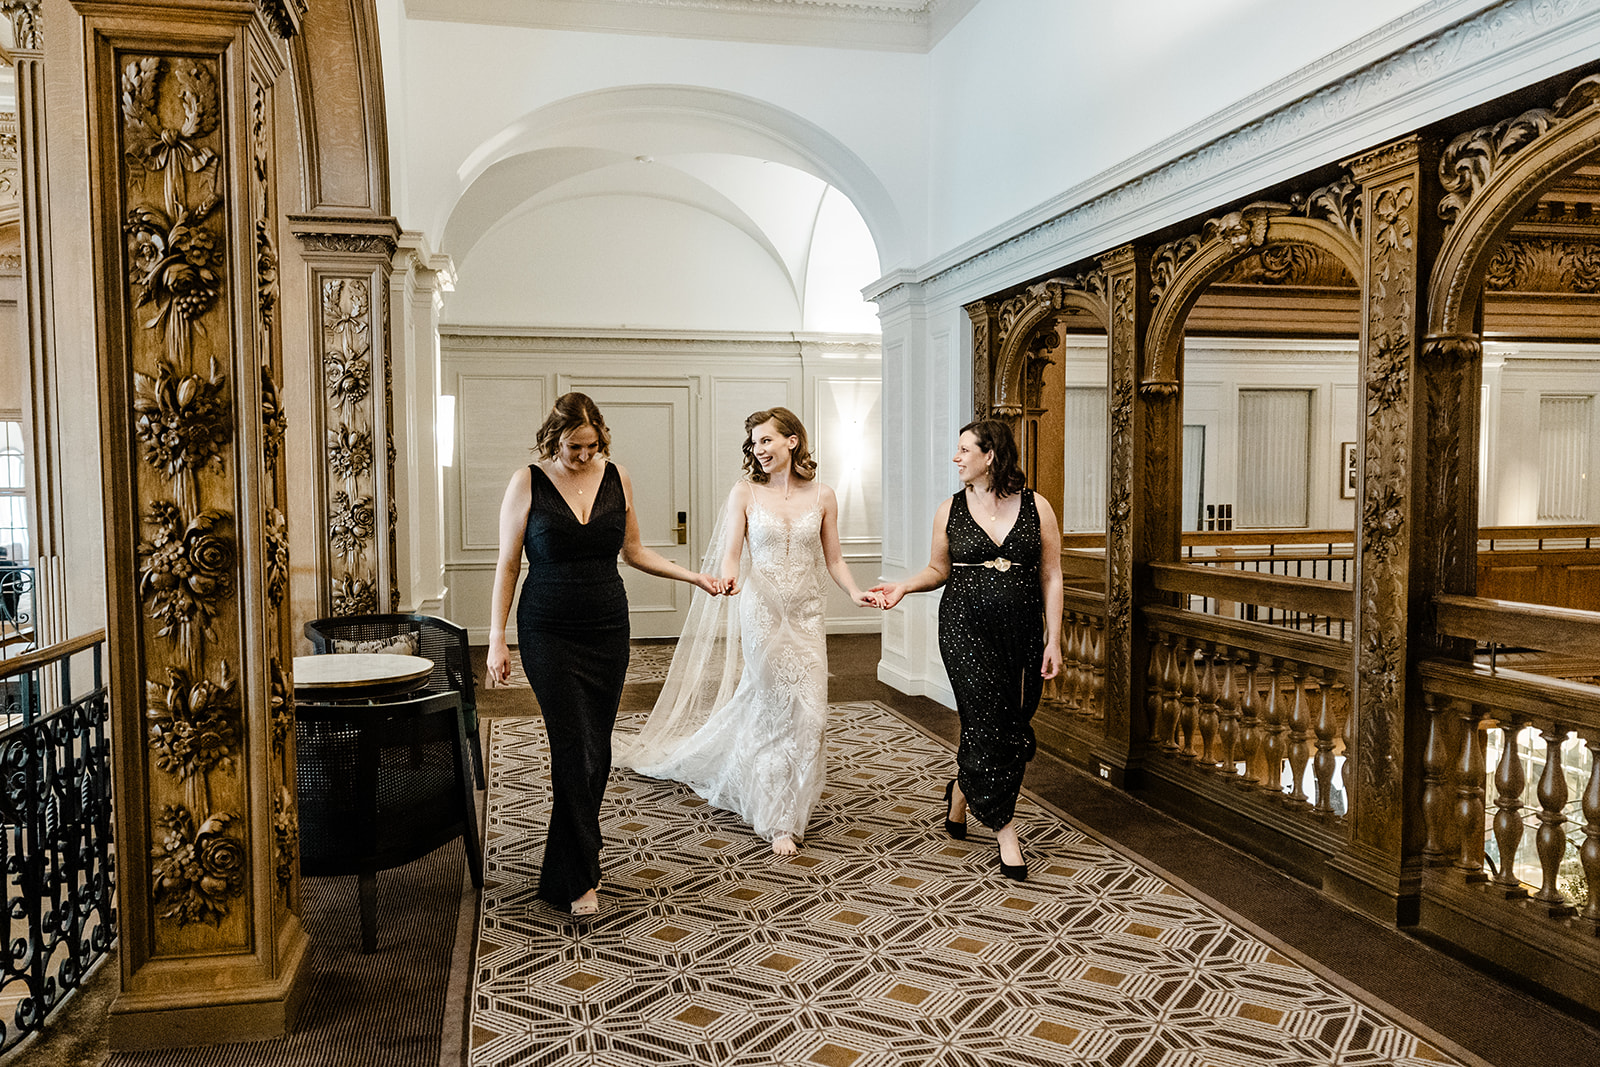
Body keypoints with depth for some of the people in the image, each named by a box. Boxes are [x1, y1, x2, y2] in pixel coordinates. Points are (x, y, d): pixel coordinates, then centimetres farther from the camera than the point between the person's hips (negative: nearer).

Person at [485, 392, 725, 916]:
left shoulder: (617, 479, 4)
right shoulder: (528, 483, -5)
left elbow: (634, 551, 14)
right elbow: (507, 564, -2)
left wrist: (693, 575, 6)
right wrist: (496, 639, -5)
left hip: (608, 631, 4)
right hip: (549, 635, -4)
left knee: (597, 749, 7)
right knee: (576, 749, -9)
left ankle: (571, 858, 24)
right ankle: (579, 878, 0)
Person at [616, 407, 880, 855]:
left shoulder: (821, 496, 5)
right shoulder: (745, 492, -1)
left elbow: (833, 559, 9)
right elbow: (729, 554, -4)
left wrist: (855, 592, -8)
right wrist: (729, 577, -26)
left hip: (806, 613, 2)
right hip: (762, 609, -2)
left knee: (775, 708, 4)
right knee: (789, 709, -5)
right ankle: (781, 820, 11)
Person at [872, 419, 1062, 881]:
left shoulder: (1036, 507, 1)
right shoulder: (951, 510, 4)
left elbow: (1051, 578, 2)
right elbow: (938, 569, 12)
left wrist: (1054, 640, -1)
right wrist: (904, 586, -8)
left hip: (1021, 632, 1)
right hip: (965, 628, -1)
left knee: (1015, 726, 5)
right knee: (988, 722, -7)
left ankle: (962, 791, 32)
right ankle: (1005, 830, 5)